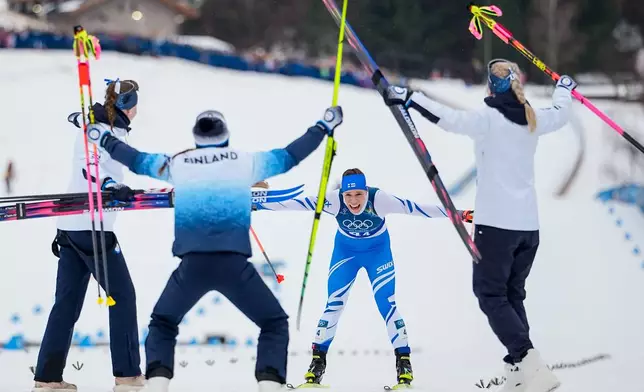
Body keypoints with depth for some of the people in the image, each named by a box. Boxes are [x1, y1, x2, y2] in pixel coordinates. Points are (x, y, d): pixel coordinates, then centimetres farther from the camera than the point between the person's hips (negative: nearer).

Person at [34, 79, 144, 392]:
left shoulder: (90, 125, 18)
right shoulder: (109, 130, -11)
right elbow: (90, 166, -26)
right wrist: (111, 186, -40)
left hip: (70, 226, 9)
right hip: (91, 226, -9)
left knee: (67, 301, 8)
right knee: (123, 296, -2)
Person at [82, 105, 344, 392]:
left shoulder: (177, 163, 15)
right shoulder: (246, 161, 11)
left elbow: (135, 159, 30)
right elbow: (291, 155, 22)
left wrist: (104, 138, 47)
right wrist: (323, 126, 37)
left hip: (192, 264, 2)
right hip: (233, 263, -1)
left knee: (162, 324, 24)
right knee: (275, 324, 14)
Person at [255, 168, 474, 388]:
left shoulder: (379, 199, -33)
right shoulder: (334, 201, -30)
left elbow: (412, 208, -31)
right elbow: (298, 204, -27)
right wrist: (259, 206, -26)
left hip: (378, 250, -1)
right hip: (345, 250, 1)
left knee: (387, 304, -10)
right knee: (334, 304, -5)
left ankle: (404, 362, -2)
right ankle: (318, 360, 4)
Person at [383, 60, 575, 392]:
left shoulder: (489, 118, -12)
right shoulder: (532, 119, 8)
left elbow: (450, 118, -26)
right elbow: (560, 114, 29)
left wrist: (407, 98, -25)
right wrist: (565, 88, 50)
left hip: (496, 223, -7)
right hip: (528, 225, 7)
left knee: (491, 295, -2)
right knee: (513, 295, 14)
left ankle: (530, 364, -18)